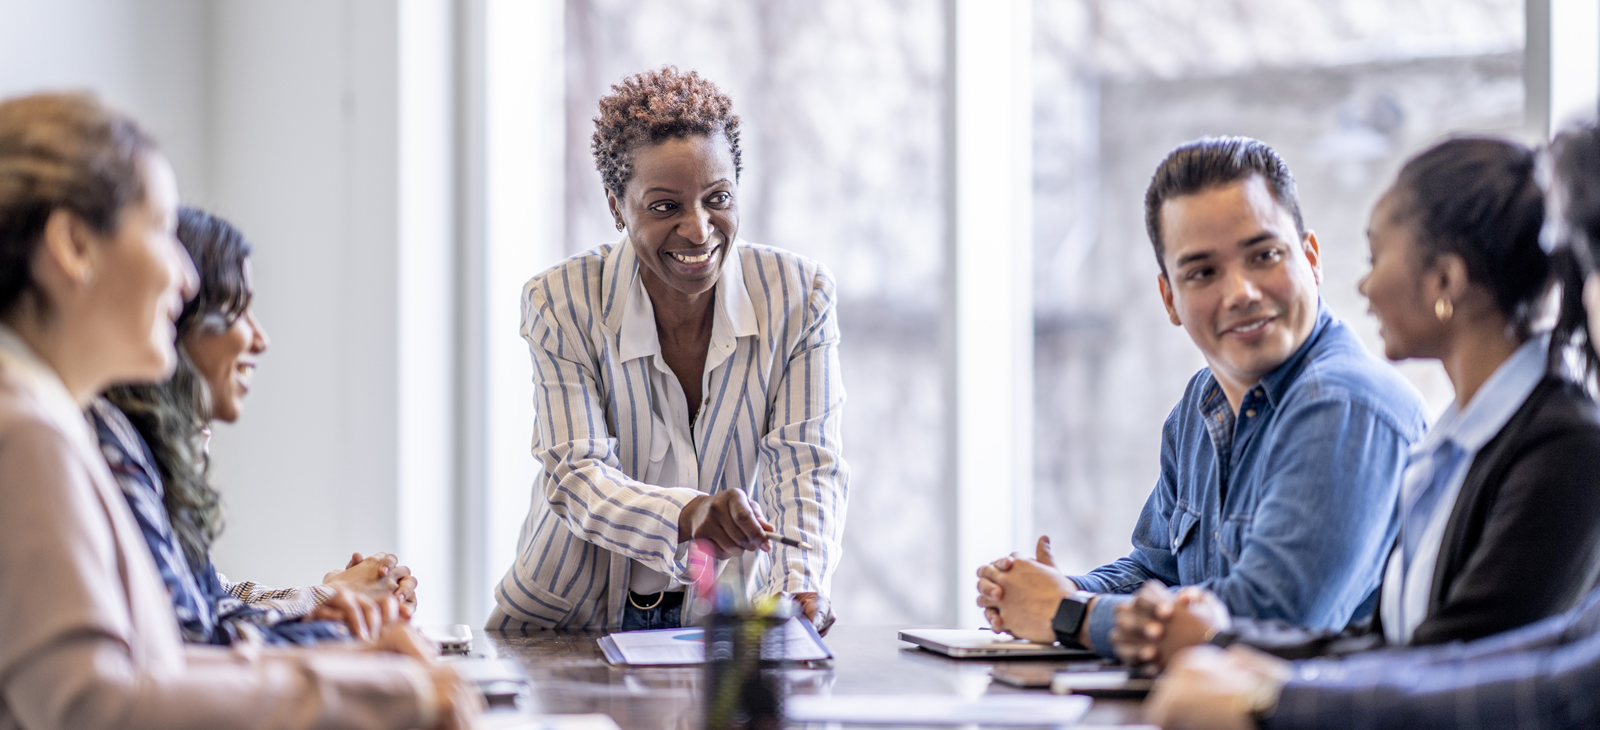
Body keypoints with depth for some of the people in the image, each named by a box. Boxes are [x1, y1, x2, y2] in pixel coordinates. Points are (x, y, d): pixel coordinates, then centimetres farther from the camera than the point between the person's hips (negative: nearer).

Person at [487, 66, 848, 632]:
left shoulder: (798, 296, -6)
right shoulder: (561, 305, -11)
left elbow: (806, 463, -11)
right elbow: (576, 477, -19)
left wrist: (798, 588, -32)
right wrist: (688, 516, -41)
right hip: (569, 615, -2)